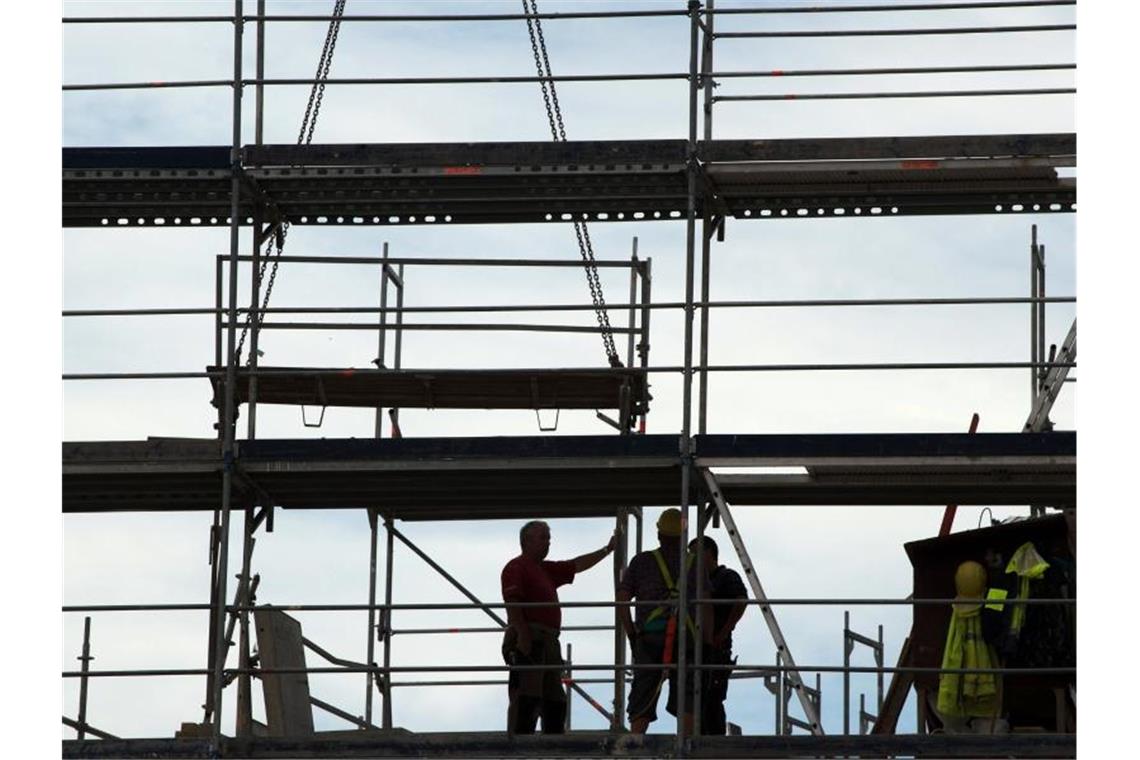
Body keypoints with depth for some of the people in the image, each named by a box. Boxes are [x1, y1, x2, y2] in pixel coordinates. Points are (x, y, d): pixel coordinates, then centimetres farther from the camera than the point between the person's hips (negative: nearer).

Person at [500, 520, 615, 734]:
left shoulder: (546, 570, 26)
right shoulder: (517, 567, -2)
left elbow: (577, 565, 29)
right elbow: (512, 602, -15)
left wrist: (607, 550, 23)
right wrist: (522, 633, -24)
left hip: (549, 642, 10)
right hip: (527, 642, -10)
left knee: (555, 700, 10)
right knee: (526, 699, -17)